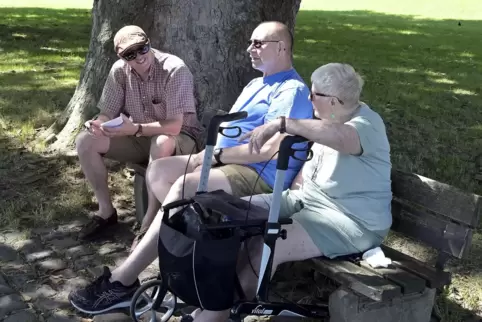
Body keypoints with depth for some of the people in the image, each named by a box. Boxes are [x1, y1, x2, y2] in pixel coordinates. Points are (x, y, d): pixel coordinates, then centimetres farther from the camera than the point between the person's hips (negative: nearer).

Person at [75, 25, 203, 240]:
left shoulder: (175, 70, -25)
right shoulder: (119, 71, -8)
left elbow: (174, 126, -30)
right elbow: (107, 113, -4)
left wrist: (136, 128, -40)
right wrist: (98, 124, -28)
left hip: (179, 140, -5)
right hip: (139, 139, 6)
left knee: (161, 144, -41)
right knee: (85, 141, -10)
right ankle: (106, 212, 2)